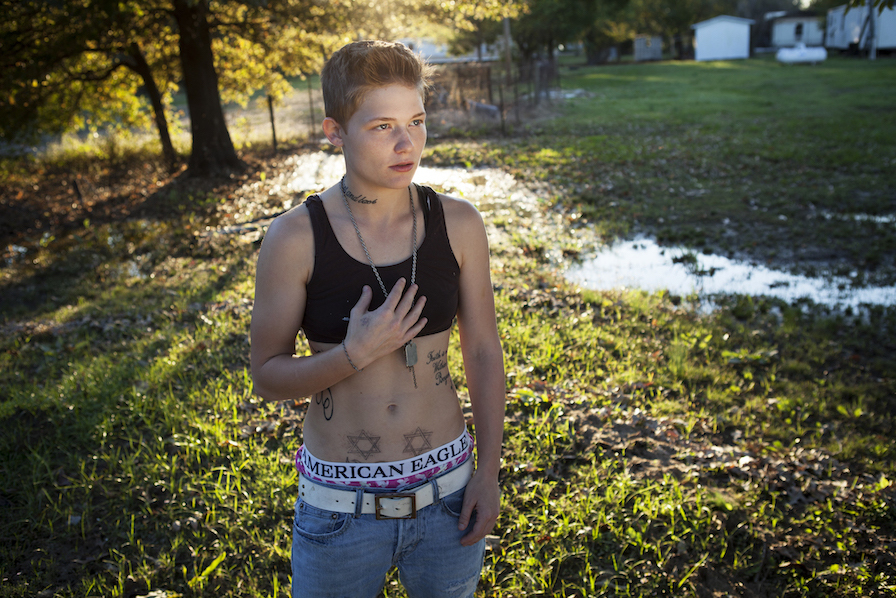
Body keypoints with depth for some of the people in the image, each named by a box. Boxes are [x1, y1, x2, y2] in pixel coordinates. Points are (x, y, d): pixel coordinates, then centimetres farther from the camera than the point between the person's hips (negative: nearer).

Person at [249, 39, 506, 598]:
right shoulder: (294, 238, -13)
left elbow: (484, 353, 0)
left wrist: (489, 473, -1)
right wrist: (355, 354, -24)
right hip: (340, 506, -1)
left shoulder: (459, 224, -7)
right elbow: (268, 374, -7)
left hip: (447, 492, 2)